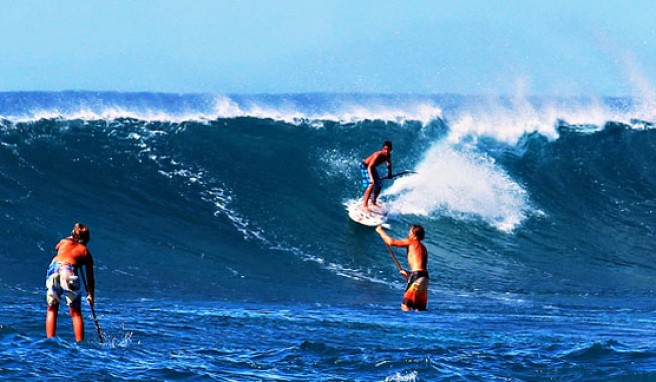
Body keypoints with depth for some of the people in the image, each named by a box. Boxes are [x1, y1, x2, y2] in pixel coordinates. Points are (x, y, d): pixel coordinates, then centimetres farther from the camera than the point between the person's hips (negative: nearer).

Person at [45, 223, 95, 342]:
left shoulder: (64, 242, 27)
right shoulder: (86, 252, 21)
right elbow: (90, 278, 20)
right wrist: (90, 295, 27)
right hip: (69, 272, -2)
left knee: (52, 309, 15)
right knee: (76, 313, 7)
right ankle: (79, 342, -3)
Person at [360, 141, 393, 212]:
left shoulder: (388, 155, -10)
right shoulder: (378, 155, -34)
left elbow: (388, 163, 15)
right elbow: (369, 167, -41)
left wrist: (389, 173, 5)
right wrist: (371, 178, -51)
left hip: (373, 167, 8)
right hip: (365, 166, -8)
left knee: (379, 186, 12)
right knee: (371, 184, -24)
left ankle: (373, 202, 35)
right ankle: (364, 205, -23)